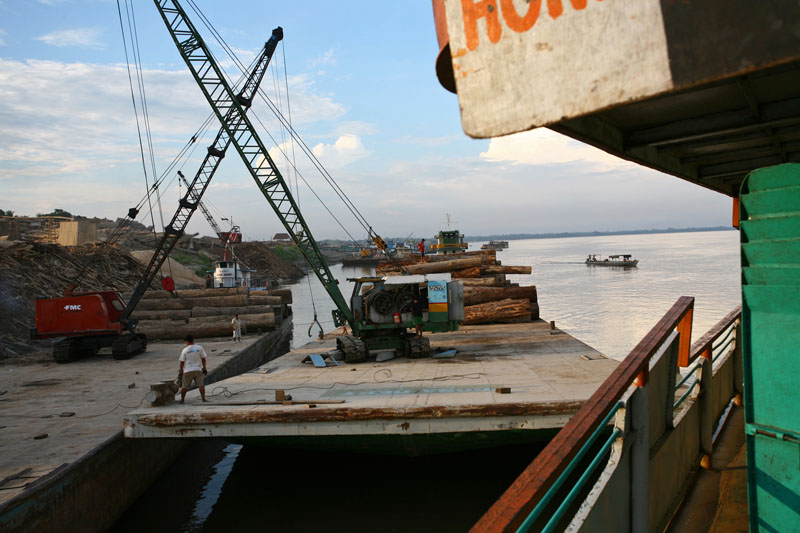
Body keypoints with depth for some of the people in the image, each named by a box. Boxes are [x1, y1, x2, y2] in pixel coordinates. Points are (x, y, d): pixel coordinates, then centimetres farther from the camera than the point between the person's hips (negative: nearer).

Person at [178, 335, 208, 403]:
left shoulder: (185, 350, -6)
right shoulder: (199, 348, -1)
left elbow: (182, 362, -2)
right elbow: (203, 359, 1)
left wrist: (181, 370, 12)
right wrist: (204, 367, 11)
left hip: (188, 370, -1)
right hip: (198, 369, 1)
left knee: (184, 386, 9)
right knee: (200, 384, 3)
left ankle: (182, 400, 15)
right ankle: (203, 398, -1)